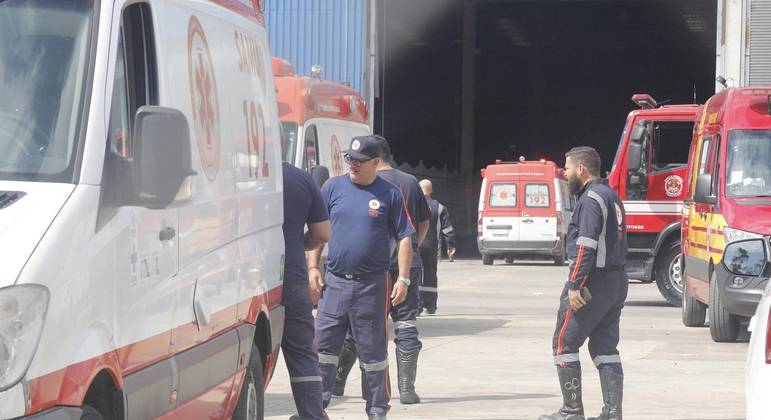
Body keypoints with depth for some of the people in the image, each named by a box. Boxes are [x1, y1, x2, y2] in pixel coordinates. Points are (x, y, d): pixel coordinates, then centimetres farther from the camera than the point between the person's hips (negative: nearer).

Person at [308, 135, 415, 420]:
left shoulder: (389, 194, 1)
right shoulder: (333, 187, 6)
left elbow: (404, 238, 2)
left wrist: (403, 279, -4)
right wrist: (313, 267, 3)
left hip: (372, 284, -2)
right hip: (334, 281, 2)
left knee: (373, 351, 5)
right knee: (323, 345, 2)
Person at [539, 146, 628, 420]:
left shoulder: (592, 198, -13)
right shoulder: (611, 196, 18)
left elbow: (586, 245, -22)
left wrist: (575, 285, -23)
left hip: (593, 282, -9)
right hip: (616, 282, 9)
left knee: (564, 343, -1)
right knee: (605, 347, 9)